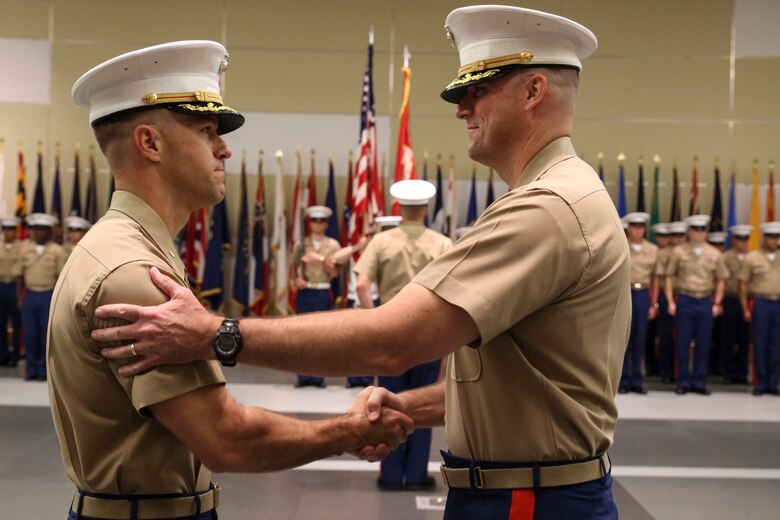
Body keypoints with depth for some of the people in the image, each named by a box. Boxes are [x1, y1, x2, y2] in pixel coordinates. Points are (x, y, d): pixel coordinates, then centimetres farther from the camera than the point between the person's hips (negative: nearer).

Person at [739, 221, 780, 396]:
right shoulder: (752, 258, 1)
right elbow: (743, 284, 1)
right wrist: (745, 309, -2)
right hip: (761, 304, -3)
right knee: (760, 345, 2)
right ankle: (760, 384, 11)